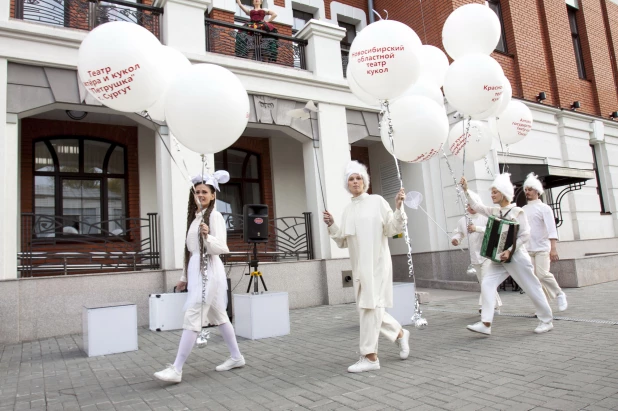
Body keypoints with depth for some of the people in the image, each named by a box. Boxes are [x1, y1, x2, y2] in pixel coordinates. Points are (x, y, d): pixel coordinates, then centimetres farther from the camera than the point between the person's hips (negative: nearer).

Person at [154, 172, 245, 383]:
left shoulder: (215, 216, -9)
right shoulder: (195, 217, 16)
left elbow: (220, 248, -17)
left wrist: (207, 236, -36)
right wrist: (185, 277, 20)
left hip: (209, 271, -9)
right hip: (197, 271, 10)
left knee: (192, 318, -9)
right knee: (218, 316, 14)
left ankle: (176, 369, -4)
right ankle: (236, 357, 25)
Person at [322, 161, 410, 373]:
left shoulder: (377, 201, -2)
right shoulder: (348, 209, 13)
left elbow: (392, 229, -6)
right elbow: (344, 241, 13)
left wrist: (398, 207, -19)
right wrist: (331, 226, -1)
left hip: (376, 262, -6)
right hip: (359, 265, 6)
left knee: (370, 306, -8)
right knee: (369, 307, 11)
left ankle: (370, 357, 1)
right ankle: (400, 333, 34)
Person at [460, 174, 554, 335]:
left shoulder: (517, 212, -8)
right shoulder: (494, 211, 8)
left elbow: (525, 235, -12)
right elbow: (476, 206, 8)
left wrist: (510, 250, -20)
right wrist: (466, 190, -1)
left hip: (516, 257, -6)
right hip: (499, 257, 6)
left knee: (532, 288, 5)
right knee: (487, 284, -9)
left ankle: (546, 321, 26)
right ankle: (486, 324, -11)